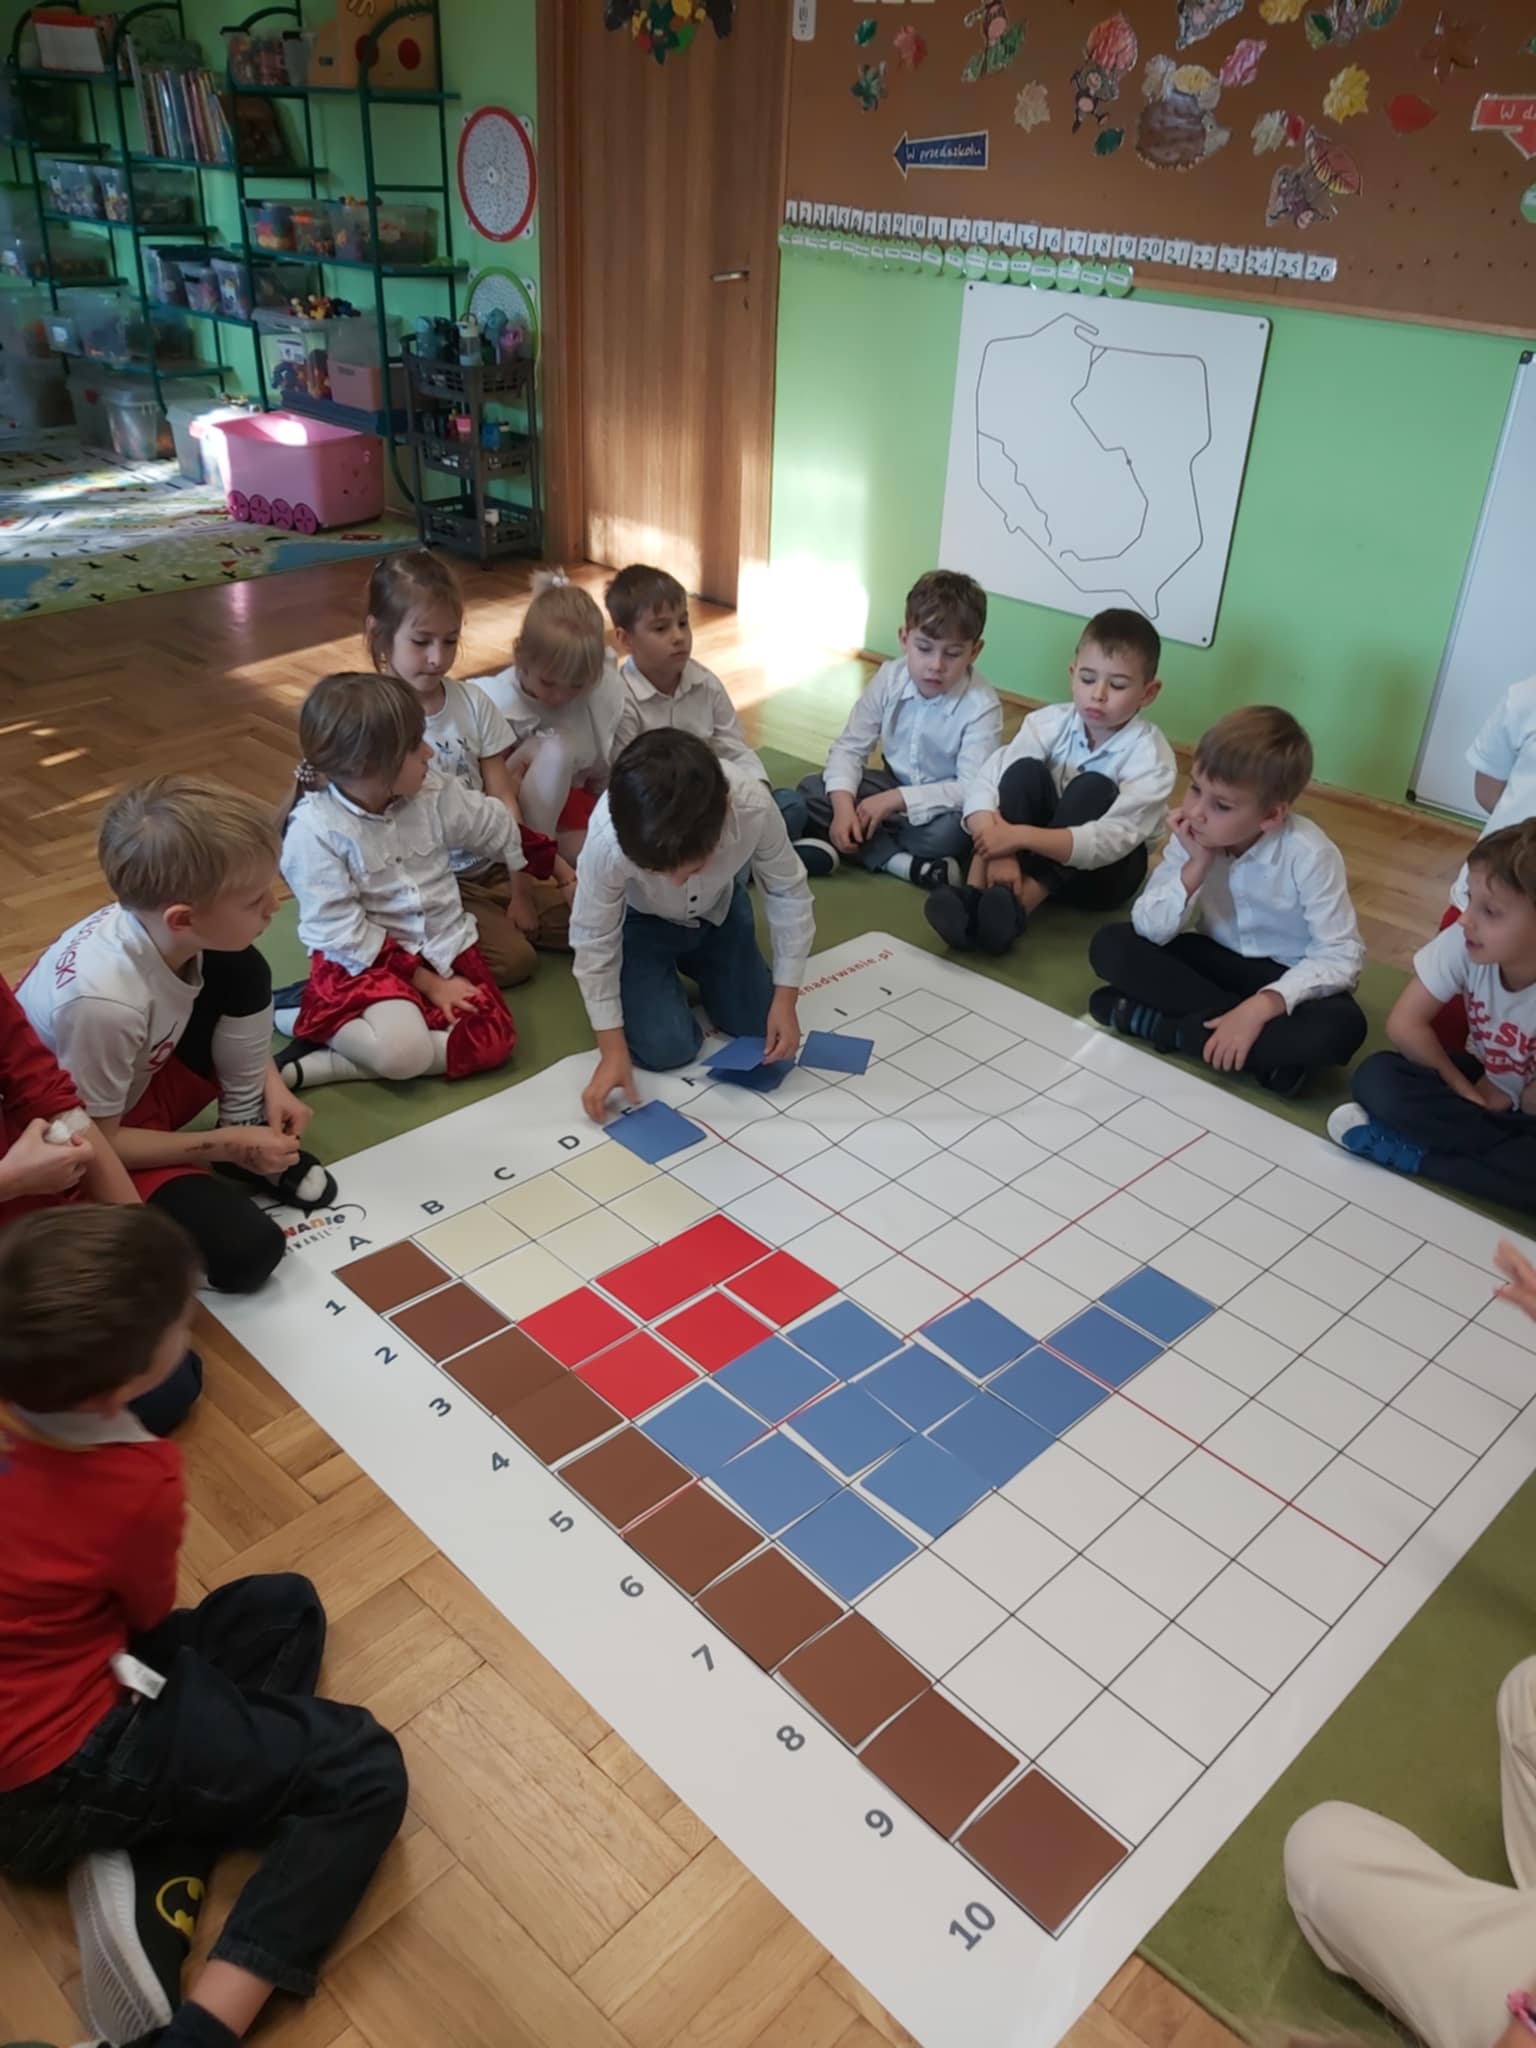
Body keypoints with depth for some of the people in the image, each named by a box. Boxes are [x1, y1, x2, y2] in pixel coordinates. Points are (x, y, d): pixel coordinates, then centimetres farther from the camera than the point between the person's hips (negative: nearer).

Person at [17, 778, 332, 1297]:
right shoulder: (104, 1000, -39)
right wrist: (223, 1146, -17)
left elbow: (236, 1006, 5)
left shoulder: (158, 924, -20)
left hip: (143, 1080, 7)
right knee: (247, 1250, -24)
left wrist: (270, 1081, -7)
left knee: (241, 973, -15)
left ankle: (249, 1128, 0)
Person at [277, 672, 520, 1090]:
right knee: (404, 1051, -35)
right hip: (364, 963, -7)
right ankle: (326, 1036, -4)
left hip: (444, 947, 7)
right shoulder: (313, 830, -18)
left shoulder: (431, 792, -4)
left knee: (492, 1039, -18)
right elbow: (344, 934, -18)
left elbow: (500, 827, 13)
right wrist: (427, 982, -18)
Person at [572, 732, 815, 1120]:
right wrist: (613, 1049, -20)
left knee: (757, 1027, 4)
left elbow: (788, 892, -18)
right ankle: (658, 975, 20)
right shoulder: (608, 840, -41)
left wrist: (785, 998, -17)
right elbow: (593, 942, -23)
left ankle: (694, 960, 31)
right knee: (666, 1048, -12)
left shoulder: (754, 806, -38)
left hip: (719, 909, 2)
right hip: (639, 922, -2)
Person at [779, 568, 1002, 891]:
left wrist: (895, 799, -34)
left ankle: (838, 846, -24)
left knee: (952, 831, -39)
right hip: (891, 787, 5)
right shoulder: (889, 678, -12)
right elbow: (849, 747, -9)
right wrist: (843, 807, -27)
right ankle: (901, 861, -25)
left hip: (943, 804, -5)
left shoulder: (982, 707, -24)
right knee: (809, 792, -14)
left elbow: (974, 790, -31)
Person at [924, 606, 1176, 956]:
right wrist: (1001, 851, -40)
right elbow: (985, 784, -22)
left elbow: (1111, 840, -32)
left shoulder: (1152, 757, -20)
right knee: (1025, 772, -26)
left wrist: (1022, 836, -44)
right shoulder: (1050, 722, -12)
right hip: (1036, 853, 2)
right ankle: (975, 898, -38)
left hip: (1102, 870, -2)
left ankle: (1018, 907, -41)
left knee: (1093, 788, -30)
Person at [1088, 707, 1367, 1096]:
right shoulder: (1193, 836, -15)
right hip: (1218, 960, 4)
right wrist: (1195, 868, -31)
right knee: (1109, 945, -18)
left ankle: (1167, 1026, -25)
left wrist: (1262, 1006, -37)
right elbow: (1150, 931, -16)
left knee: (1342, 1027, -35)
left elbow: (1342, 956, -25)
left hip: (1284, 978, -3)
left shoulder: (1309, 855, -25)